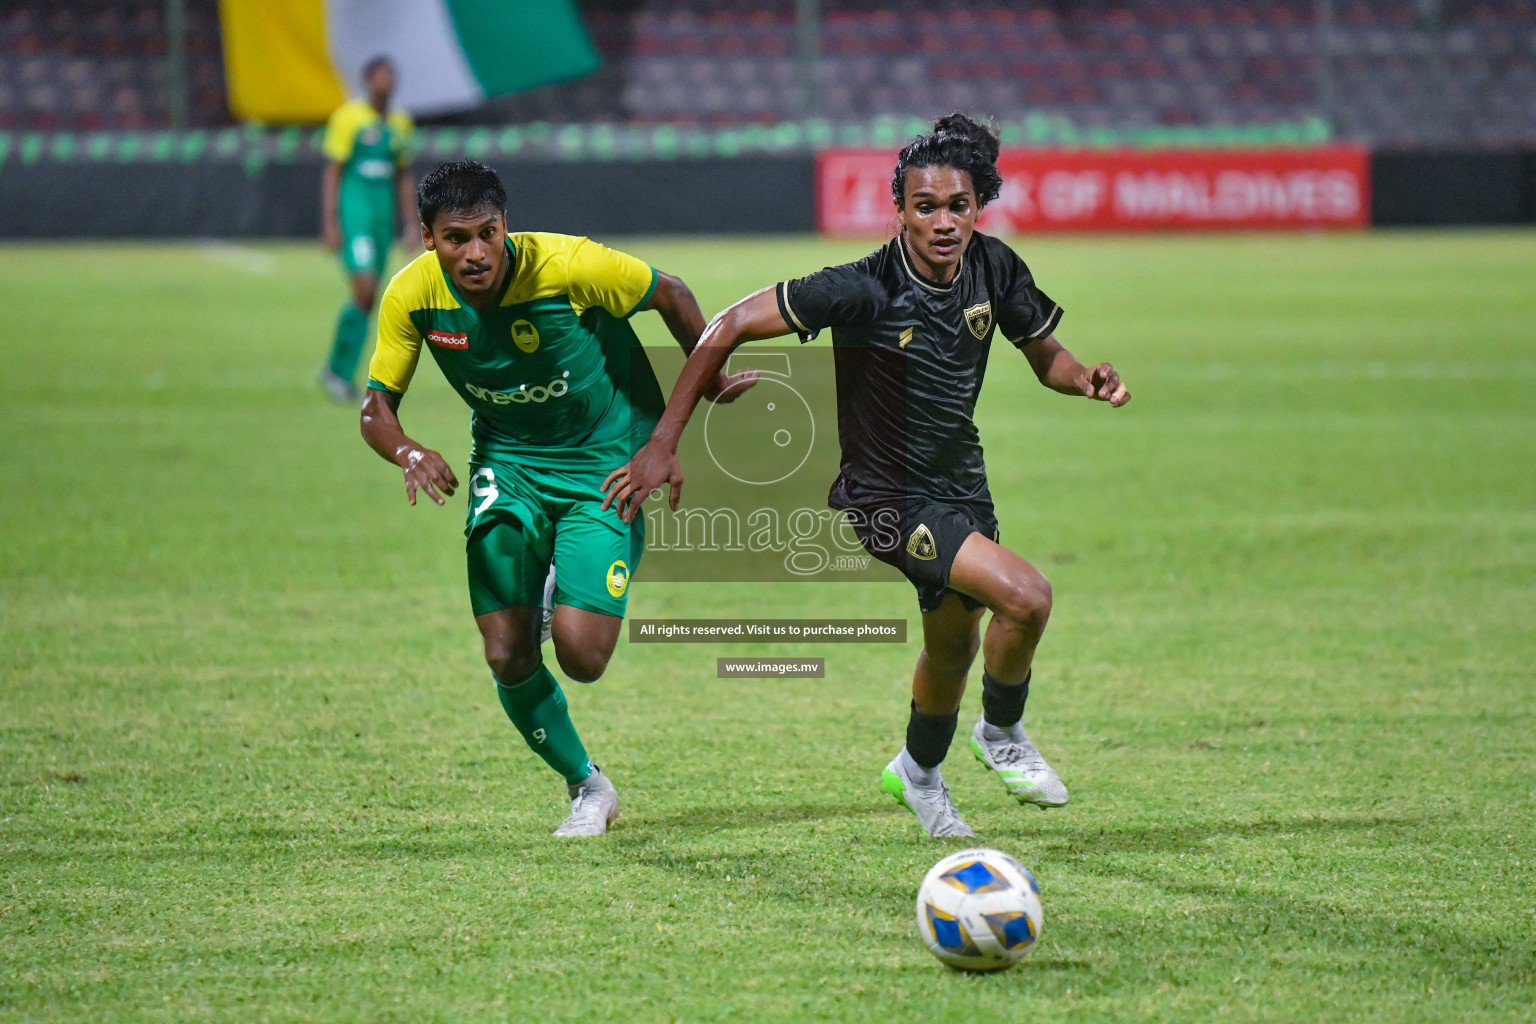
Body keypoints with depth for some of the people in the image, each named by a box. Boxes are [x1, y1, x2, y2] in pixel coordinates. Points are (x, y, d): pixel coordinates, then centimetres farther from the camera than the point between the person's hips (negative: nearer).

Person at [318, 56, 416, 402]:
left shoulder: (400, 123, 12)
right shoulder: (348, 117, -7)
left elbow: (404, 178, 19)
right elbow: (331, 172, -7)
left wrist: (410, 225, 12)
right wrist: (329, 223, -13)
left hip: (383, 217, 6)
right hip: (352, 214, -6)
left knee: (367, 301, 4)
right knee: (364, 292, -17)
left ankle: (340, 374, 13)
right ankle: (335, 368, -2)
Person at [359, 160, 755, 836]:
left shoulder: (566, 266, -26)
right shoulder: (412, 295, -15)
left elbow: (669, 296, -9)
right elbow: (376, 406, -7)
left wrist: (708, 382, 2)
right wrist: (409, 453, -29)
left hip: (606, 458, -3)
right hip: (507, 462, 3)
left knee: (580, 655, -15)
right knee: (508, 658, -7)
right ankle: (586, 787, 19)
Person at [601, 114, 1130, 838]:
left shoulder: (994, 269, -9)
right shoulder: (864, 290, -27)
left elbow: (1045, 355, 8)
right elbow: (732, 326, -23)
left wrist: (1086, 380, -17)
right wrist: (663, 445, -25)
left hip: (960, 482, 7)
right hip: (887, 496, -7)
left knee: (954, 645, 22)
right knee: (1025, 596, -22)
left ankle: (919, 773, 50)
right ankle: (1002, 734, 7)